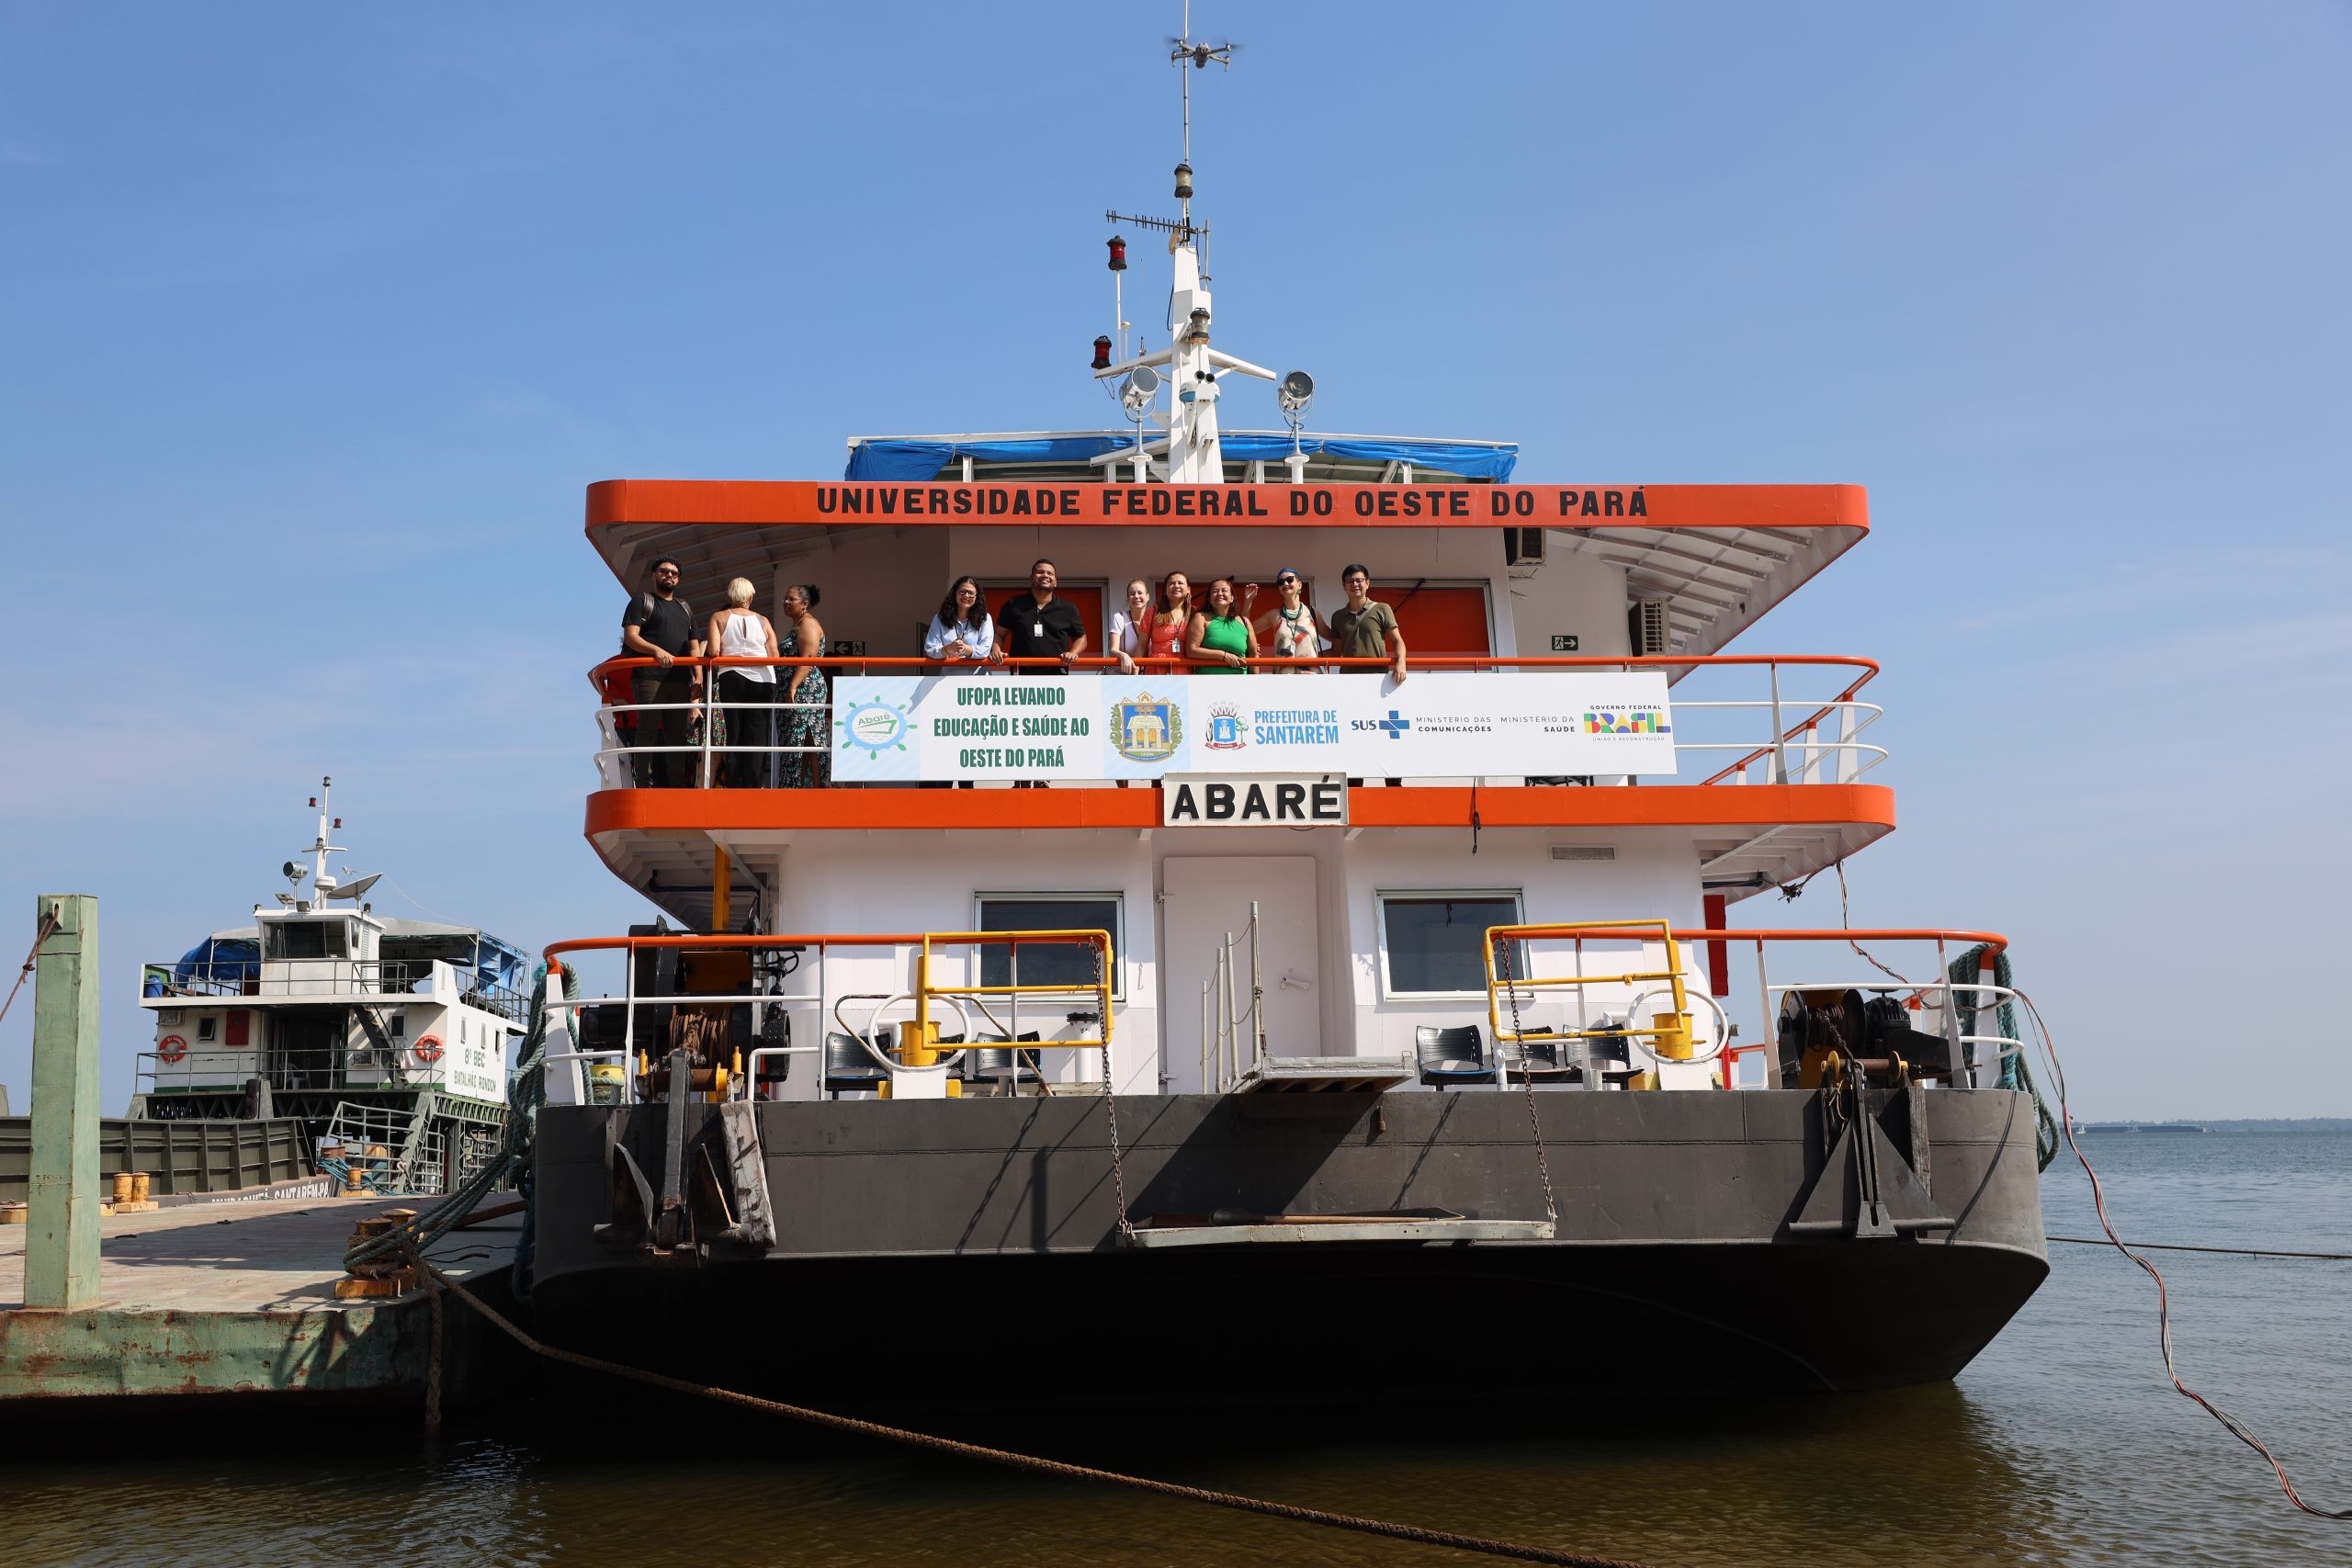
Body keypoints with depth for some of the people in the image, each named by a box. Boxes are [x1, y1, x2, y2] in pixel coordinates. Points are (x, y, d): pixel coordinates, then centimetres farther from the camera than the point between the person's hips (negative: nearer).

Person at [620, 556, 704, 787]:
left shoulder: (685, 608, 25)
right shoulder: (642, 601, 8)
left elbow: (694, 646, 22)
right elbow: (630, 636, -4)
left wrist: (698, 677, 7)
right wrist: (656, 650, -21)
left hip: (680, 680, 5)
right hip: (649, 678, -5)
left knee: (677, 734, 4)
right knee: (648, 732, -9)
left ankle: (677, 787, 4)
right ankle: (645, 786, -12)